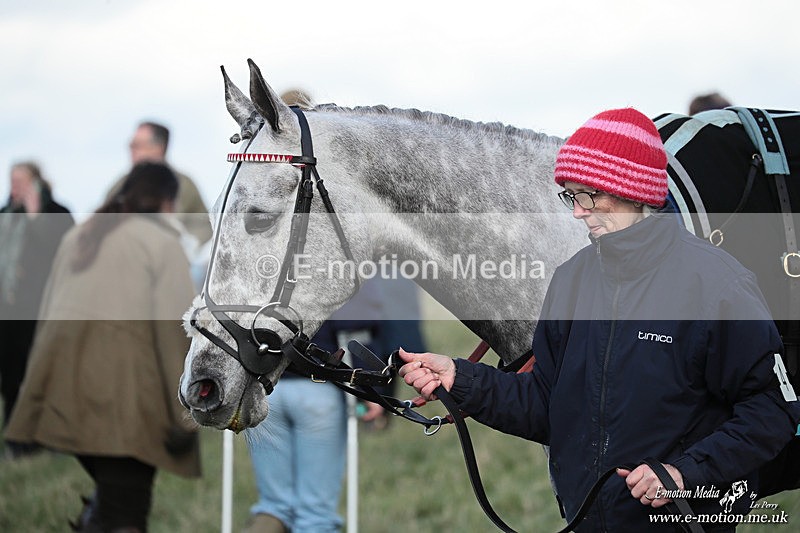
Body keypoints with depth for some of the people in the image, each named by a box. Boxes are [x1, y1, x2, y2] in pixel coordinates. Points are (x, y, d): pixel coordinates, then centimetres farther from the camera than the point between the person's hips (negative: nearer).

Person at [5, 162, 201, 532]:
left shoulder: (77, 235, 22)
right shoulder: (161, 240, 3)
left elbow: (47, 312, 20)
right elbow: (175, 328, -4)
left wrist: (39, 388, 22)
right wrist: (184, 415, -4)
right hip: (122, 388, -6)